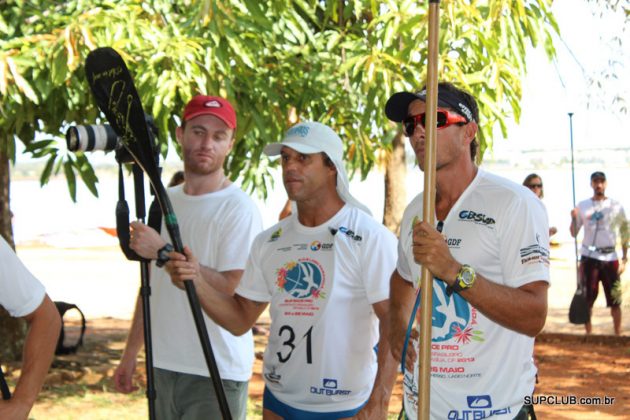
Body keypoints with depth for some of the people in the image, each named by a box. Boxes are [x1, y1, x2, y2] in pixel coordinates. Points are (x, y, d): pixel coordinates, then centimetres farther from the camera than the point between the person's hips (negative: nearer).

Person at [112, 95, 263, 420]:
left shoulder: (238, 208, -12)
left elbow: (233, 291, -21)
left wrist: (165, 253, -21)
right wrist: (130, 352, 17)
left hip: (217, 376, -6)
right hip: (164, 366, 6)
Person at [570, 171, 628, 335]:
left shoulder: (616, 206, 2)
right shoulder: (582, 206, 4)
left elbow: (624, 233, 6)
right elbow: (574, 233, 6)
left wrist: (624, 258, 1)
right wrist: (574, 218, -13)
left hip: (610, 257, -1)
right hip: (589, 257, 1)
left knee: (615, 300, 1)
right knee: (588, 298, 4)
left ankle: (618, 336, 10)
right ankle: (588, 334, 13)